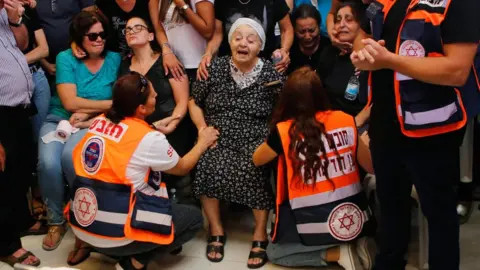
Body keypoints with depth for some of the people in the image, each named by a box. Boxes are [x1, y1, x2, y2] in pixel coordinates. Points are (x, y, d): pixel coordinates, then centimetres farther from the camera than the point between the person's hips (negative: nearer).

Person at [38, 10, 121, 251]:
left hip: (93, 125, 0)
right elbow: (70, 102, -13)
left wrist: (88, 113, -15)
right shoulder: (66, 58, -4)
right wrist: (110, 103, -10)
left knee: (71, 157, -33)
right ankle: (56, 221, -6)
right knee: (48, 162, -29)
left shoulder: (114, 59, 2)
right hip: (58, 120, 1)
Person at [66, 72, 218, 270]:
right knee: (194, 218, 10)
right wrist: (203, 143, 20)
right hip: (116, 234, -7)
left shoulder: (99, 122, 2)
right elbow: (182, 168, 6)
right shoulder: (150, 139, -14)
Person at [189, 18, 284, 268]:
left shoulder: (271, 73, -2)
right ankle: (216, 229, -5)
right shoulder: (215, 67, 3)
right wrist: (203, 128, -2)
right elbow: (194, 102, 12)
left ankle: (260, 233, -10)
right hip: (218, 138, 2)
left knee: (256, 170, -32)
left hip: (256, 141, -1)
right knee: (208, 165, -28)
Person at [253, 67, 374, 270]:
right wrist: (363, 143, 27)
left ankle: (336, 254, 1)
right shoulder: (346, 121, -3)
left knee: (274, 252, 21)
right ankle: (353, 244, 8)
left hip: (316, 227, -4)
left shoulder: (283, 132, -11)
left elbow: (256, 160, 9)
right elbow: (371, 167, 8)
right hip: (355, 220, 4)